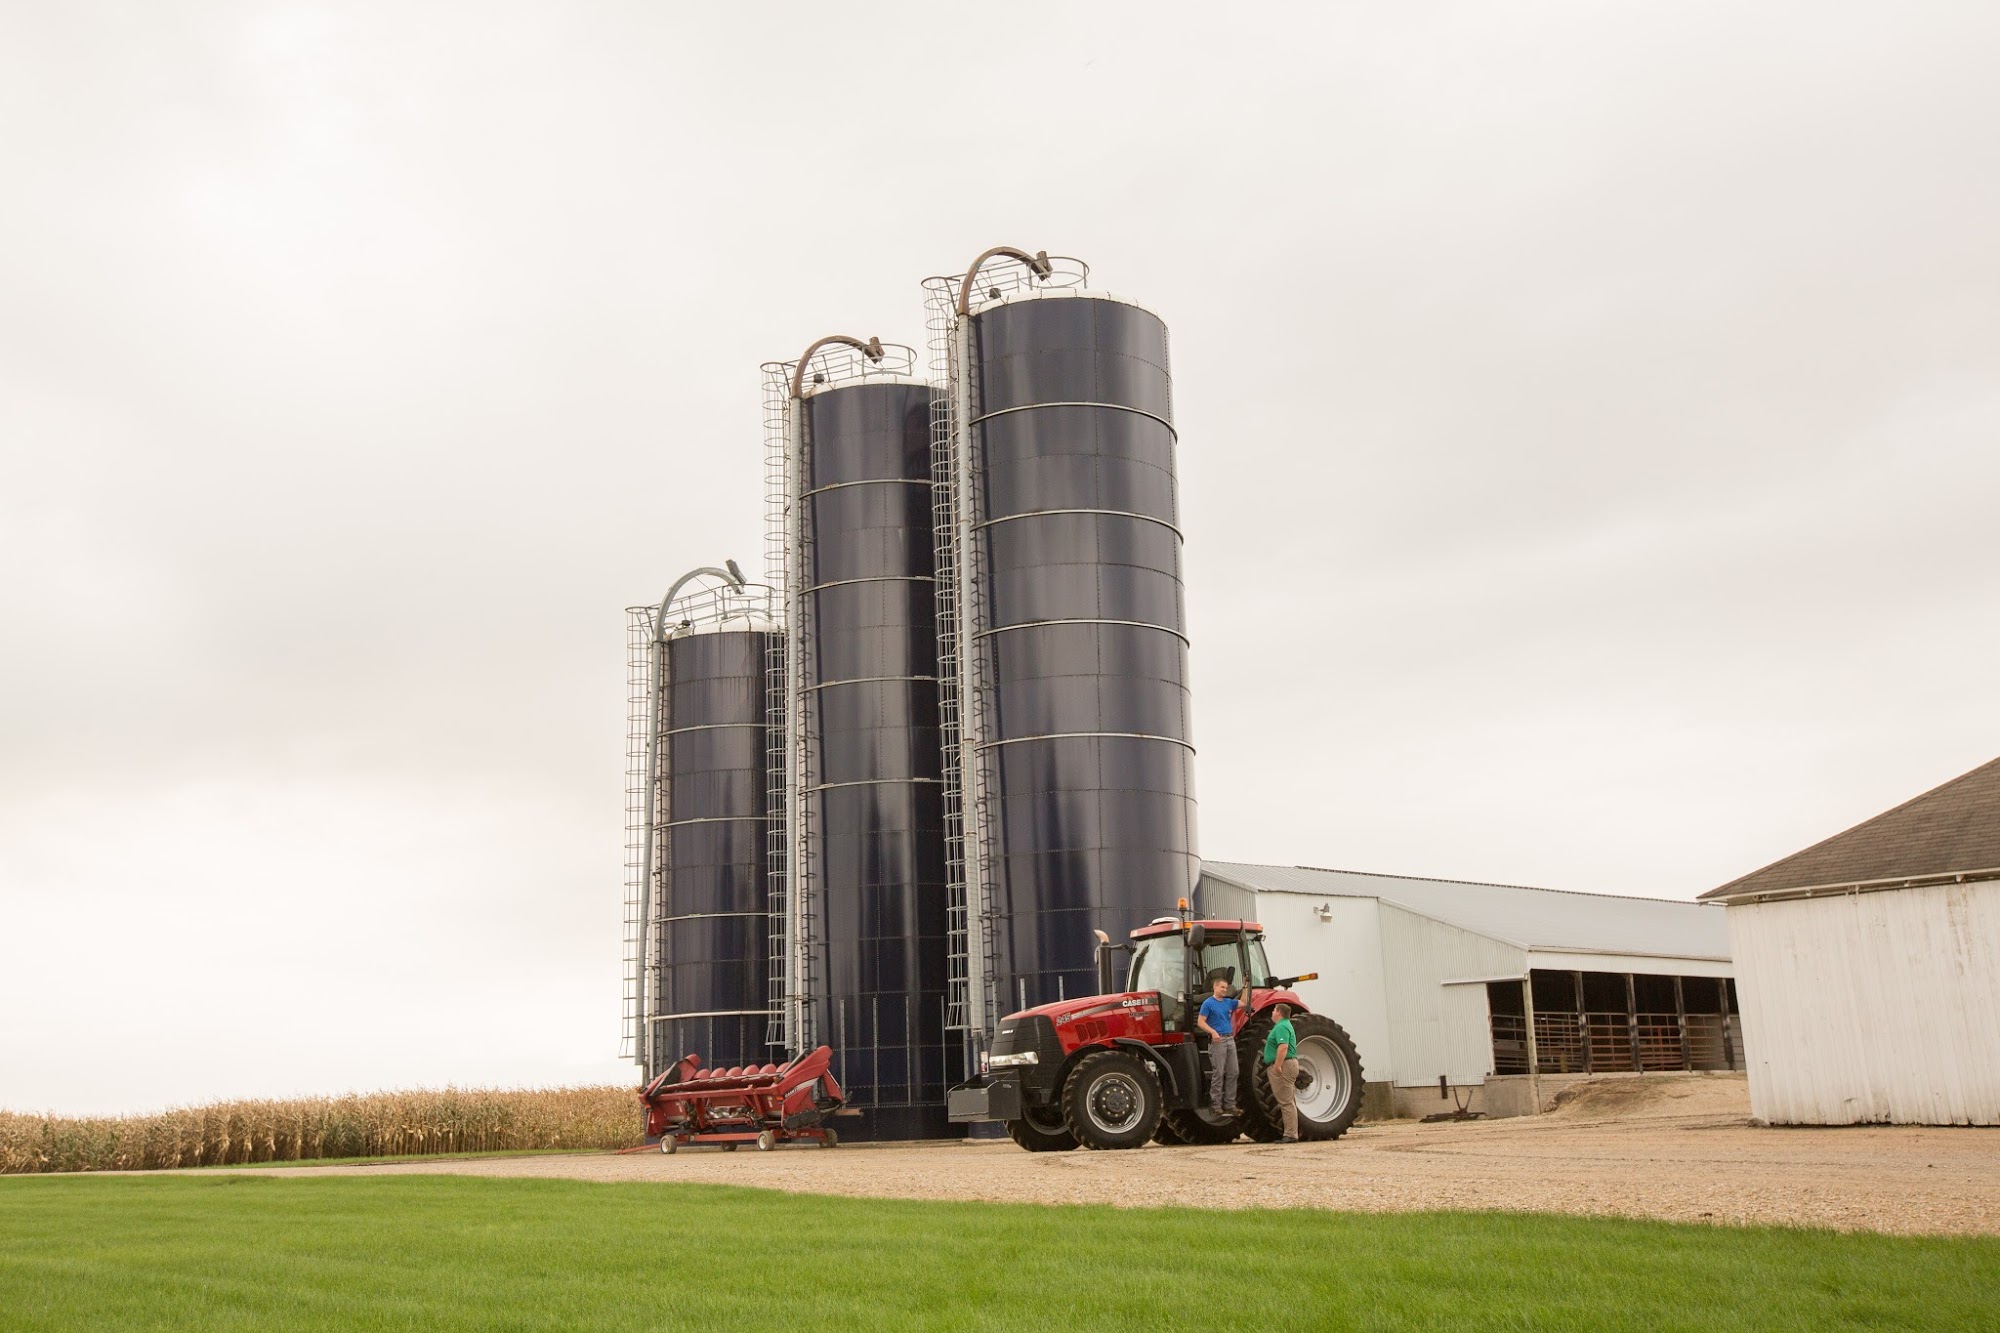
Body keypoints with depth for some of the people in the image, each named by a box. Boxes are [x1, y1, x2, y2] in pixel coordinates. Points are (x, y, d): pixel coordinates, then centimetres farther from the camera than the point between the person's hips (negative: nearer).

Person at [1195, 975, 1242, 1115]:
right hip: (1217, 1041, -7)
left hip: (1230, 1040, 7)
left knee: (1232, 1073, 6)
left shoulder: (1229, 1002, 14)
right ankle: (1216, 1105, 0)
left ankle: (1230, 1104, 12)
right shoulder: (1208, 1003, -4)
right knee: (1218, 1074, -6)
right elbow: (1200, 1021, -10)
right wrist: (1213, 1032, -23)